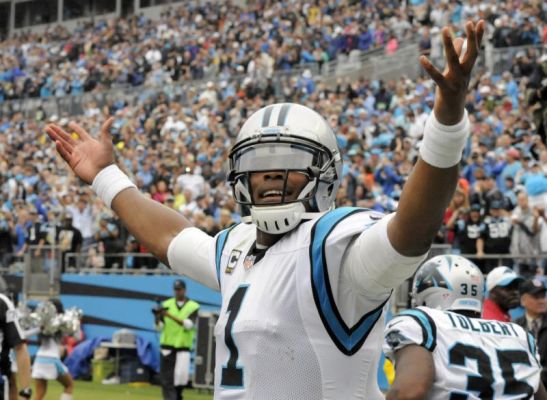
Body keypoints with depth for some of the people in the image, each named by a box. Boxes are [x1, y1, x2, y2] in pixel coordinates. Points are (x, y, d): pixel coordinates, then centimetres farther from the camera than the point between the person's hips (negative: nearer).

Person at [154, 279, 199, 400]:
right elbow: (159, 327, 4)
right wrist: (157, 317, -18)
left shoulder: (193, 306, 1)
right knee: (166, 377, -3)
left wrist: (170, 316, -24)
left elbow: (188, 324, -14)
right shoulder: (167, 304, 6)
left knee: (182, 374, -4)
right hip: (167, 345, 1)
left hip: (183, 346, -1)